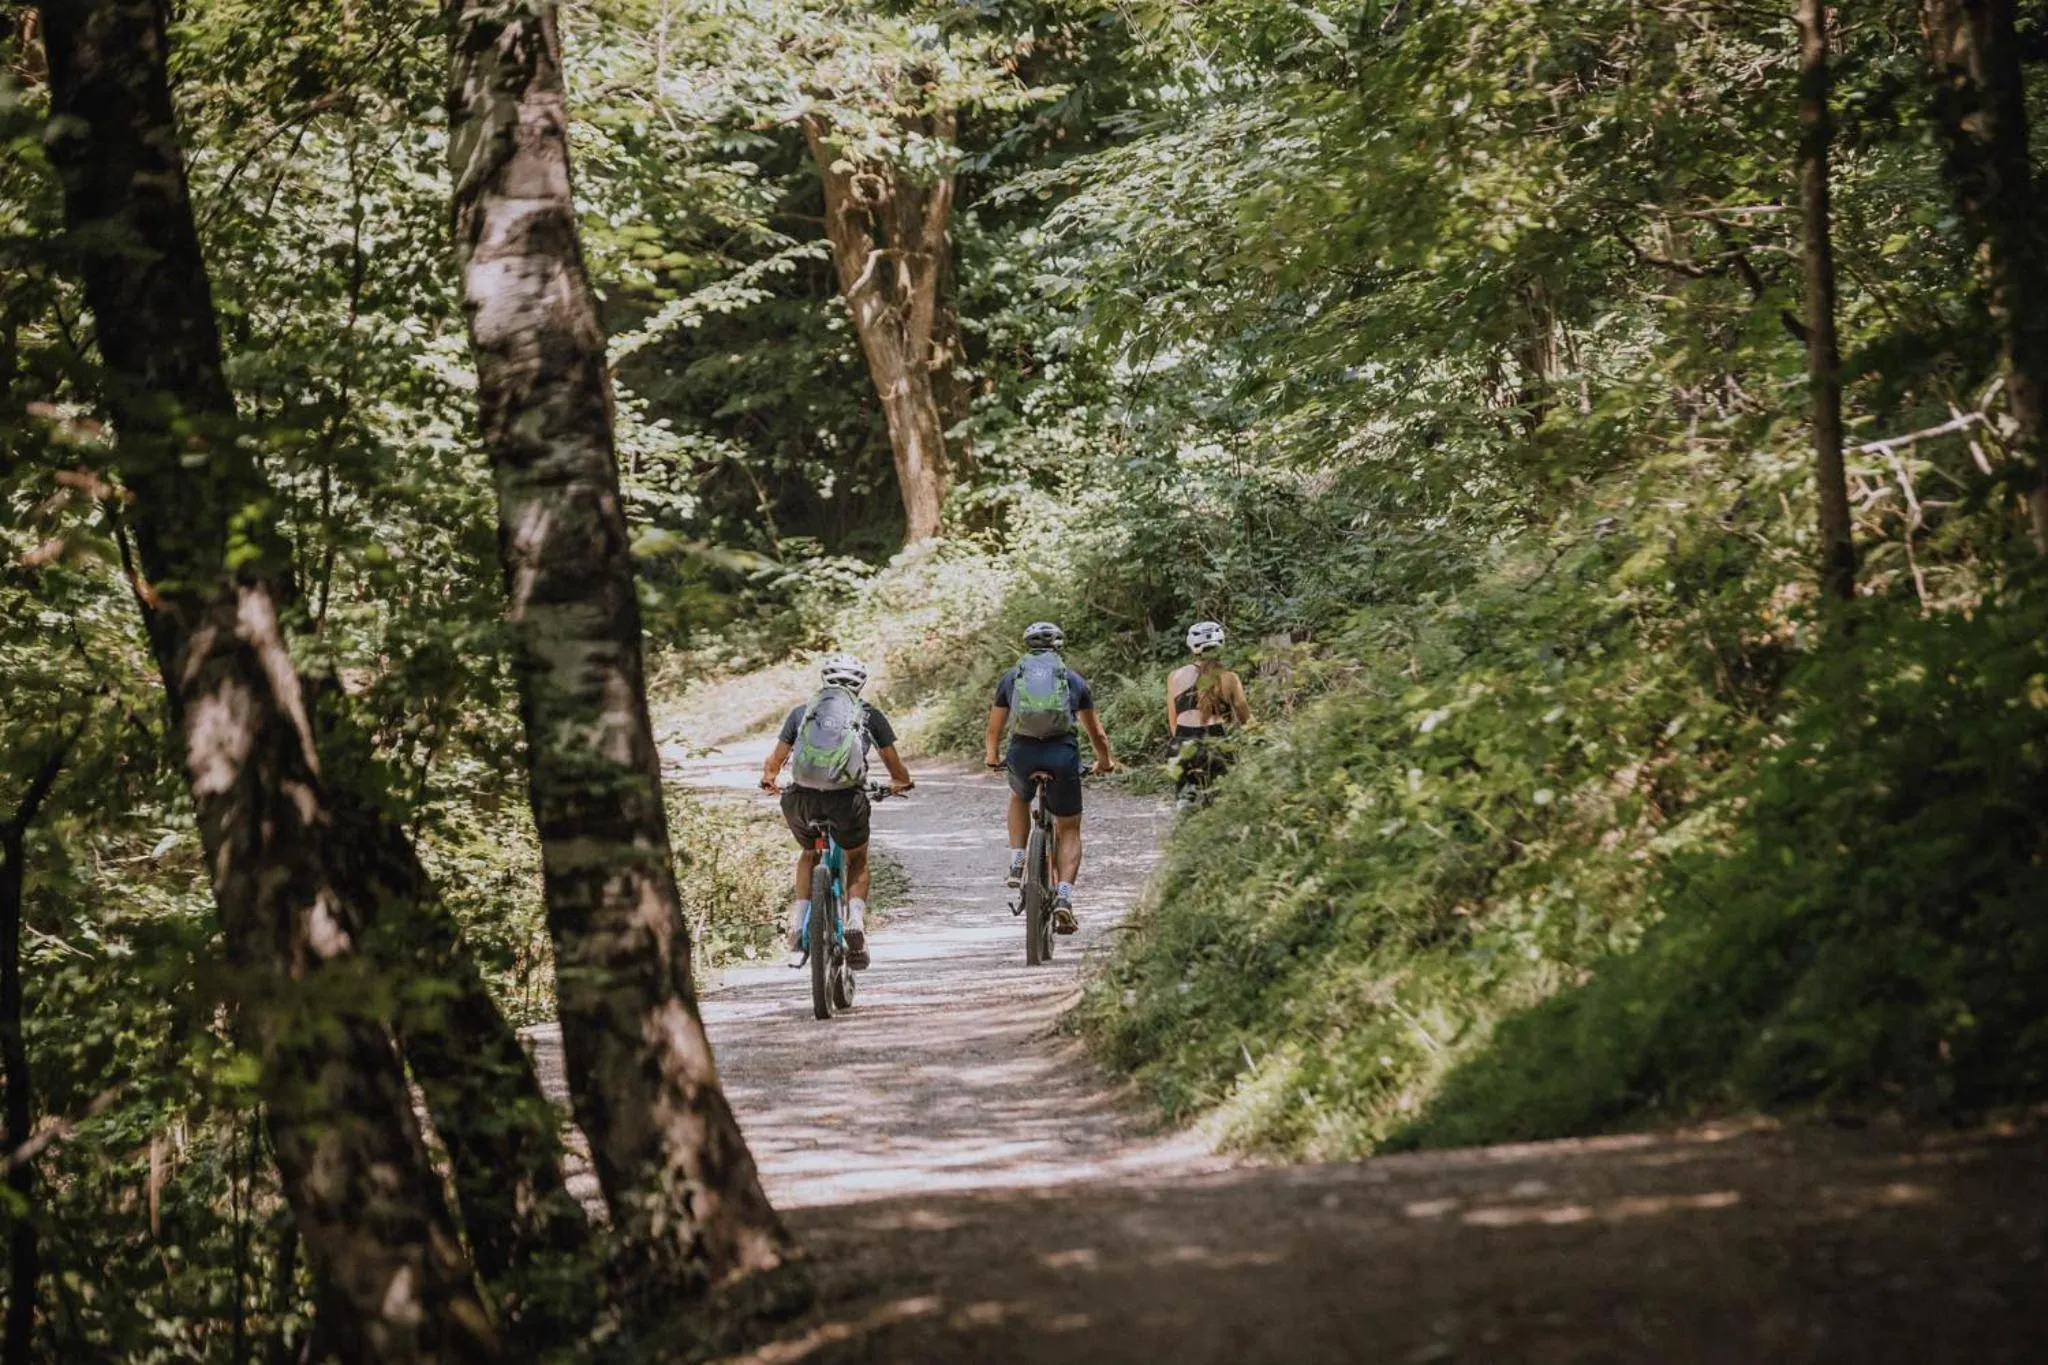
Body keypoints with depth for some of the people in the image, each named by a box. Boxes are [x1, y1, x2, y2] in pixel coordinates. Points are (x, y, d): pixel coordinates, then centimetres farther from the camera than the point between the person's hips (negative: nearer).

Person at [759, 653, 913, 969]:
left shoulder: (802, 712, 18)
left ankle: (798, 924, 18)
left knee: (809, 854, 32)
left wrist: (769, 780, 42)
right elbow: (895, 766, 20)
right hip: (846, 800, -1)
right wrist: (901, 783, 42)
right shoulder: (870, 715, 15)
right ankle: (856, 921, 3)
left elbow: (773, 762, 21)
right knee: (858, 861, 25)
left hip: (802, 799, 1)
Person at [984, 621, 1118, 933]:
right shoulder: (1074, 680, 16)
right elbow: (1096, 733, 25)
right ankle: (1064, 897, -6)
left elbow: (994, 729, 25)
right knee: (1068, 831, 13)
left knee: (1019, 798, 35)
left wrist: (993, 756, 45)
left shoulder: (1011, 677, 17)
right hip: (1063, 753, -1)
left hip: (1023, 752, 1)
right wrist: (1105, 761, 42)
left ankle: (1017, 864, 22)